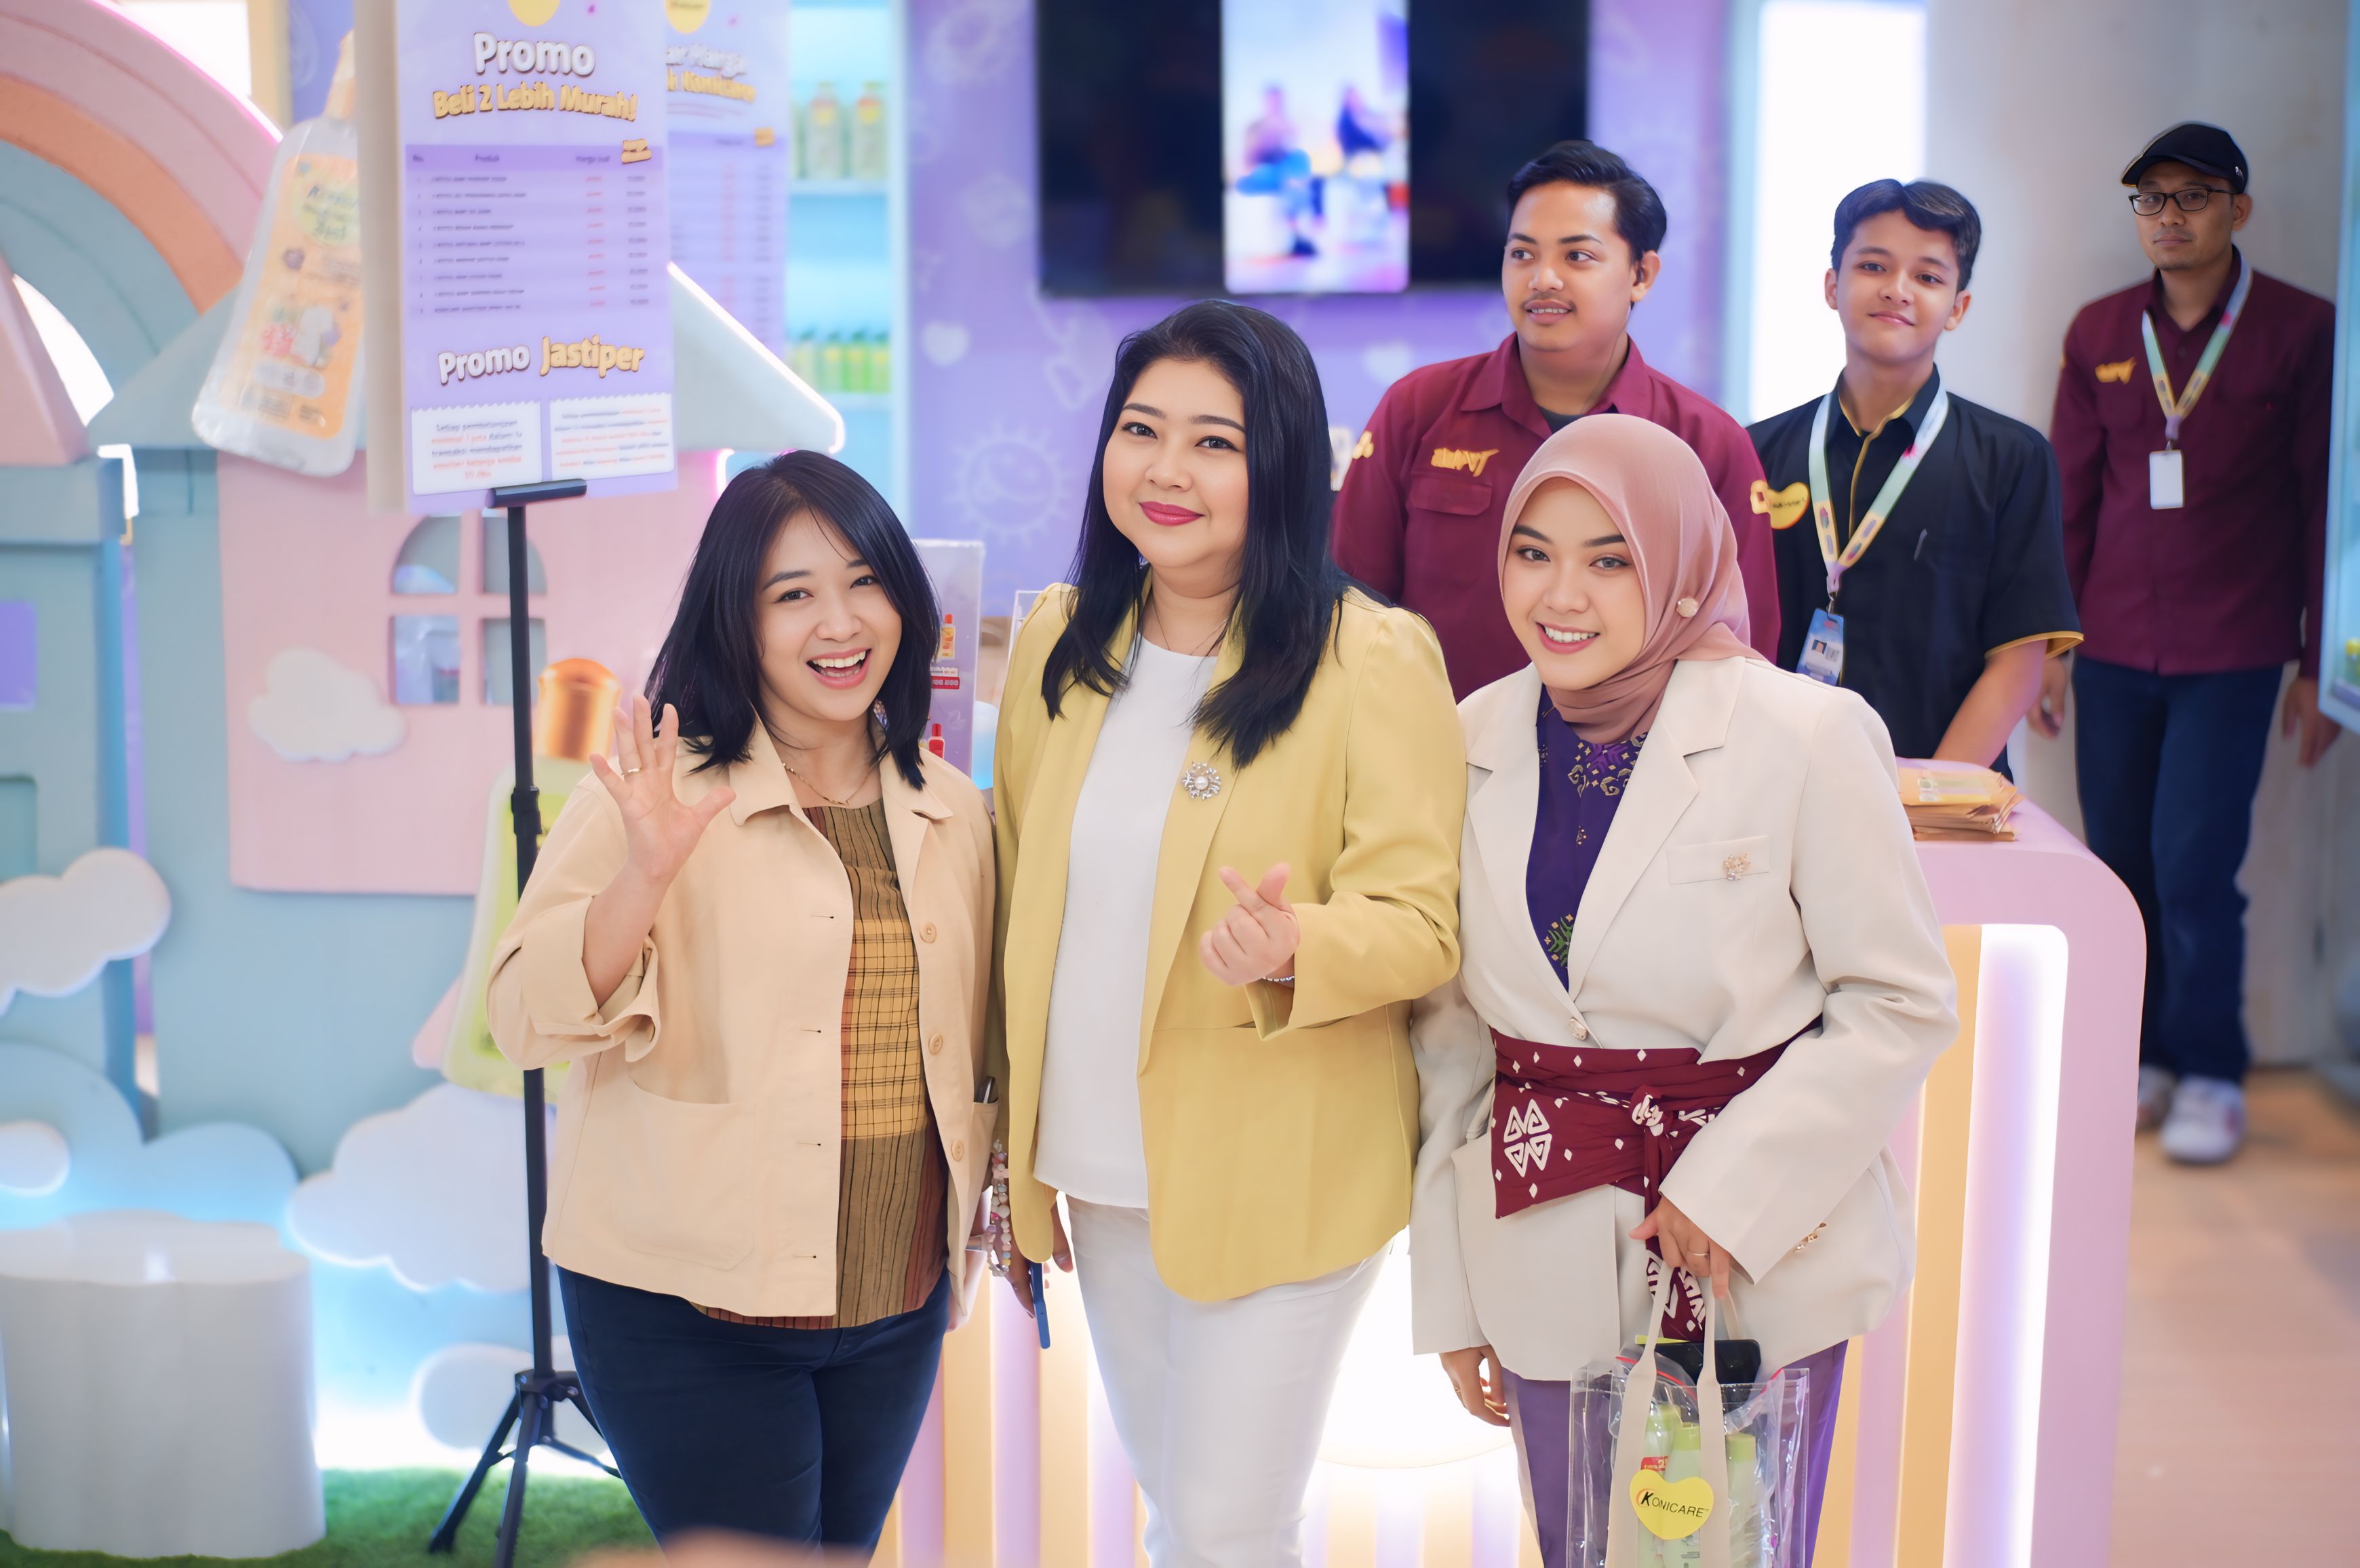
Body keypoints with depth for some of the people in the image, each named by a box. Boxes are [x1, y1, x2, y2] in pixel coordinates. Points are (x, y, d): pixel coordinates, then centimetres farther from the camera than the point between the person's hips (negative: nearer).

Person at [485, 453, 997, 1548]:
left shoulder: (951, 814, 8)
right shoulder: (655, 796, -8)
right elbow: (528, 1025, -16)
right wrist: (644, 875, -28)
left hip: (895, 1312, 5)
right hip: (687, 1321, -5)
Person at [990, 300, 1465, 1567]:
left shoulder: (1372, 659, -14)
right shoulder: (1058, 643, 4)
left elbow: (1421, 921, -14)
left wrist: (1293, 948, -36)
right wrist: (1015, 1149, 14)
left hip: (1277, 1179, -5)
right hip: (1099, 1171, 6)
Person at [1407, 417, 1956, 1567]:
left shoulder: (1806, 739, -10)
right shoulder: (1474, 747, 1)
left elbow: (1901, 1005, -7)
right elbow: (1449, 1033, 5)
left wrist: (1734, 1187, -16)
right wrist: (1448, 1295, 6)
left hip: (1760, 1258, -3)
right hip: (1552, 1273, 3)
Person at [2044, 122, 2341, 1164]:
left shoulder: (2301, 332, -2)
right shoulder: (2100, 334, 7)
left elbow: (2326, 507, 1)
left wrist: (2317, 666, -1)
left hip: (2233, 654, -3)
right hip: (2114, 649, 3)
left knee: (2193, 864, -8)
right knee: (2120, 863, 6)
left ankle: (2212, 1075, 8)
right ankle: (2143, 1057, 21)